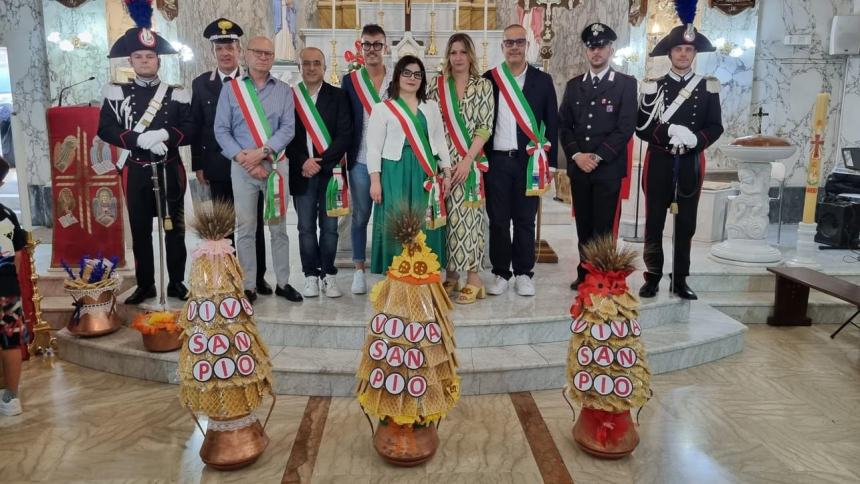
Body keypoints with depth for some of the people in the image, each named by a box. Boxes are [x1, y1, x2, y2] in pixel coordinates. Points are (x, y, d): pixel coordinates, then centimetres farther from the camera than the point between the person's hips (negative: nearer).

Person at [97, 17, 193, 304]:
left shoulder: (176, 95, 4)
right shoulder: (117, 94, 4)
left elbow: (190, 131, -2)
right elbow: (106, 129, -4)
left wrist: (165, 134, -21)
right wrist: (141, 139, -18)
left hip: (169, 171, 0)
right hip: (135, 172, 1)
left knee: (174, 228, 6)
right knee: (140, 230, 8)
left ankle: (177, 283, 18)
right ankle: (144, 285, 20)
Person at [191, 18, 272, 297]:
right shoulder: (201, 84, 7)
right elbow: (195, 126, 6)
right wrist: (198, 164, 2)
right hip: (217, 167, 1)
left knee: (254, 224, 6)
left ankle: (258, 277, 16)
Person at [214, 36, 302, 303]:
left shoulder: (284, 90, 5)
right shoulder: (231, 89, 4)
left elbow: (288, 128, -4)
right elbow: (221, 130, -1)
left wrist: (261, 152, -15)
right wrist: (243, 159, -12)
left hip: (275, 164, 1)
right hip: (241, 167, 0)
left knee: (278, 226, 7)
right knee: (245, 228, 3)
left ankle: (282, 283, 16)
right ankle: (248, 286, 12)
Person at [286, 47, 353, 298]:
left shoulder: (338, 96, 4)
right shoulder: (289, 96, 6)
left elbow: (345, 134, -3)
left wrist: (321, 161, -11)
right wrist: (303, 162, -11)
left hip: (330, 171, 0)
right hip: (302, 172, 1)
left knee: (329, 227, 4)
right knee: (306, 228, 5)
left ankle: (328, 275, 14)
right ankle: (311, 276, 14)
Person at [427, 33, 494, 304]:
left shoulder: (483, 86, 2)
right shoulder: (437, 86, 9)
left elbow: (485, 127, -4)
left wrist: (467, 160, -13)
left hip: (470, 162, -2)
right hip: (442, 162, 3)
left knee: (467, 215, -3)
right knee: (446, 215, 5)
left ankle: (473, 277, 6)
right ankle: (451, 274, 16)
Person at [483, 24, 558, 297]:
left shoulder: (542, 80, 6)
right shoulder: (488, 79, 5)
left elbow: (552, 123, 6)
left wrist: (550, 162, 2)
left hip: (529, 161, 0)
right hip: (496, 161, 0)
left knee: (525, 220, 6)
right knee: (498, 220, 5)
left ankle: (523, 274, 17)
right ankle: (500, 273, 17)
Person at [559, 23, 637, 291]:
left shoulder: (626, 84, 0)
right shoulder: (574, 85, 12)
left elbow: (626, 127, -7)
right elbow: (564, 125, 9)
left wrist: (597, 157, -14)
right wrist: (576, 155, -6)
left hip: (609, 168, -4)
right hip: (578, 167, 4)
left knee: (605, 228, -2)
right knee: (584, 227, 10)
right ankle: (585, 275, 20)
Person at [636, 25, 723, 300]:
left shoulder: (708, 87, 6)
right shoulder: (653, 86, 3)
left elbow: (715, 128, 3)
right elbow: (641, 127, -2)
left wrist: (695, 139, -17)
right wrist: (670, 132, -18)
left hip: (691, 164, 1)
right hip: (659, 163, -1)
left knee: (686, 225, 6)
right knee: (654, 223, 2)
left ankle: (680, 280, 15)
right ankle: (653, 278, 13)